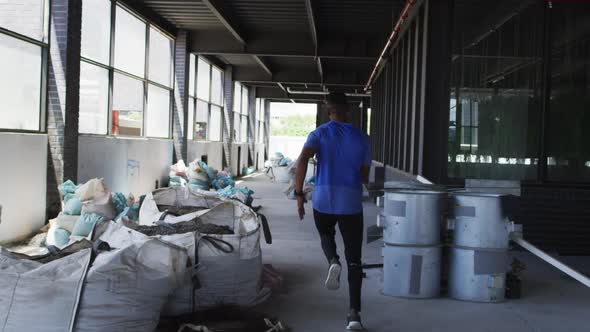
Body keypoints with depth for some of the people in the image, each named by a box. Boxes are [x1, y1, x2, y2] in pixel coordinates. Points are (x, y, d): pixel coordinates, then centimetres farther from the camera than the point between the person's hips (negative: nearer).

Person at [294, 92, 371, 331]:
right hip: (352, 203, 0)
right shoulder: (361, 138, 8)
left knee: (326, 235, 31)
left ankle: (333, 262, -1)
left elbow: (303, 160, -15)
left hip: (324, 200, 0)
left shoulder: (319, 134, 3)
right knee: (354, 260, 6)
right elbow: (365, 177, 14)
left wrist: (299, 194, -12)